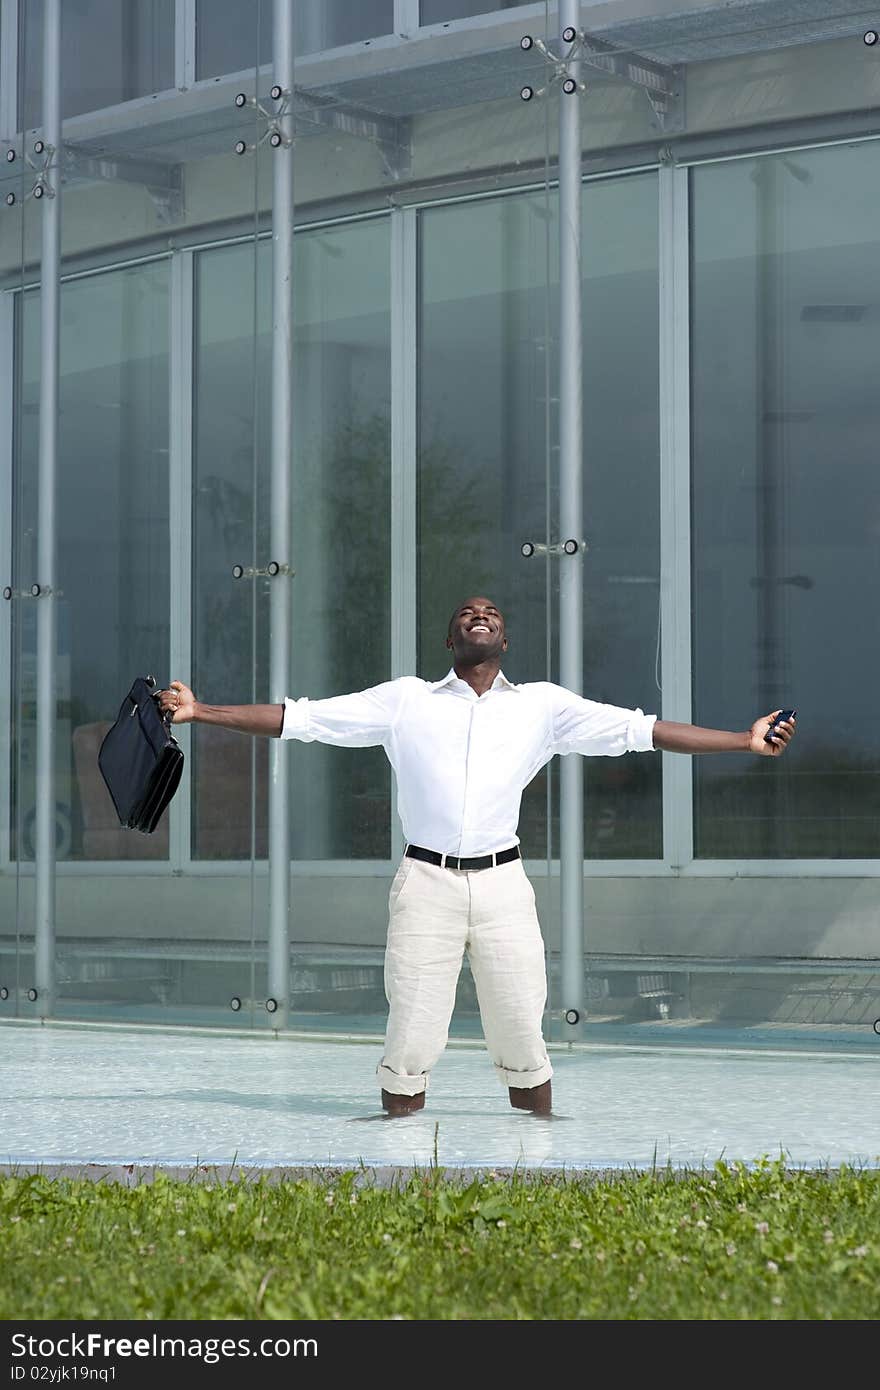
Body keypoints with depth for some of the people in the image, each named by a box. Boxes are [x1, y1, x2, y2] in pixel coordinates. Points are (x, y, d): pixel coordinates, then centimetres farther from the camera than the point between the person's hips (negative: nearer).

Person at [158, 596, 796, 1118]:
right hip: (426, 883, -1)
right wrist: (201, 713, 3)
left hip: (503, 884, 1)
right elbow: (297, 717, 10)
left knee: (523, 1044, 1)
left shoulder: (542, 705, 12)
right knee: (410, 1044, -2)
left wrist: (744, 740, 7)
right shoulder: (405, 700, 11)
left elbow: (638, 729, 11)